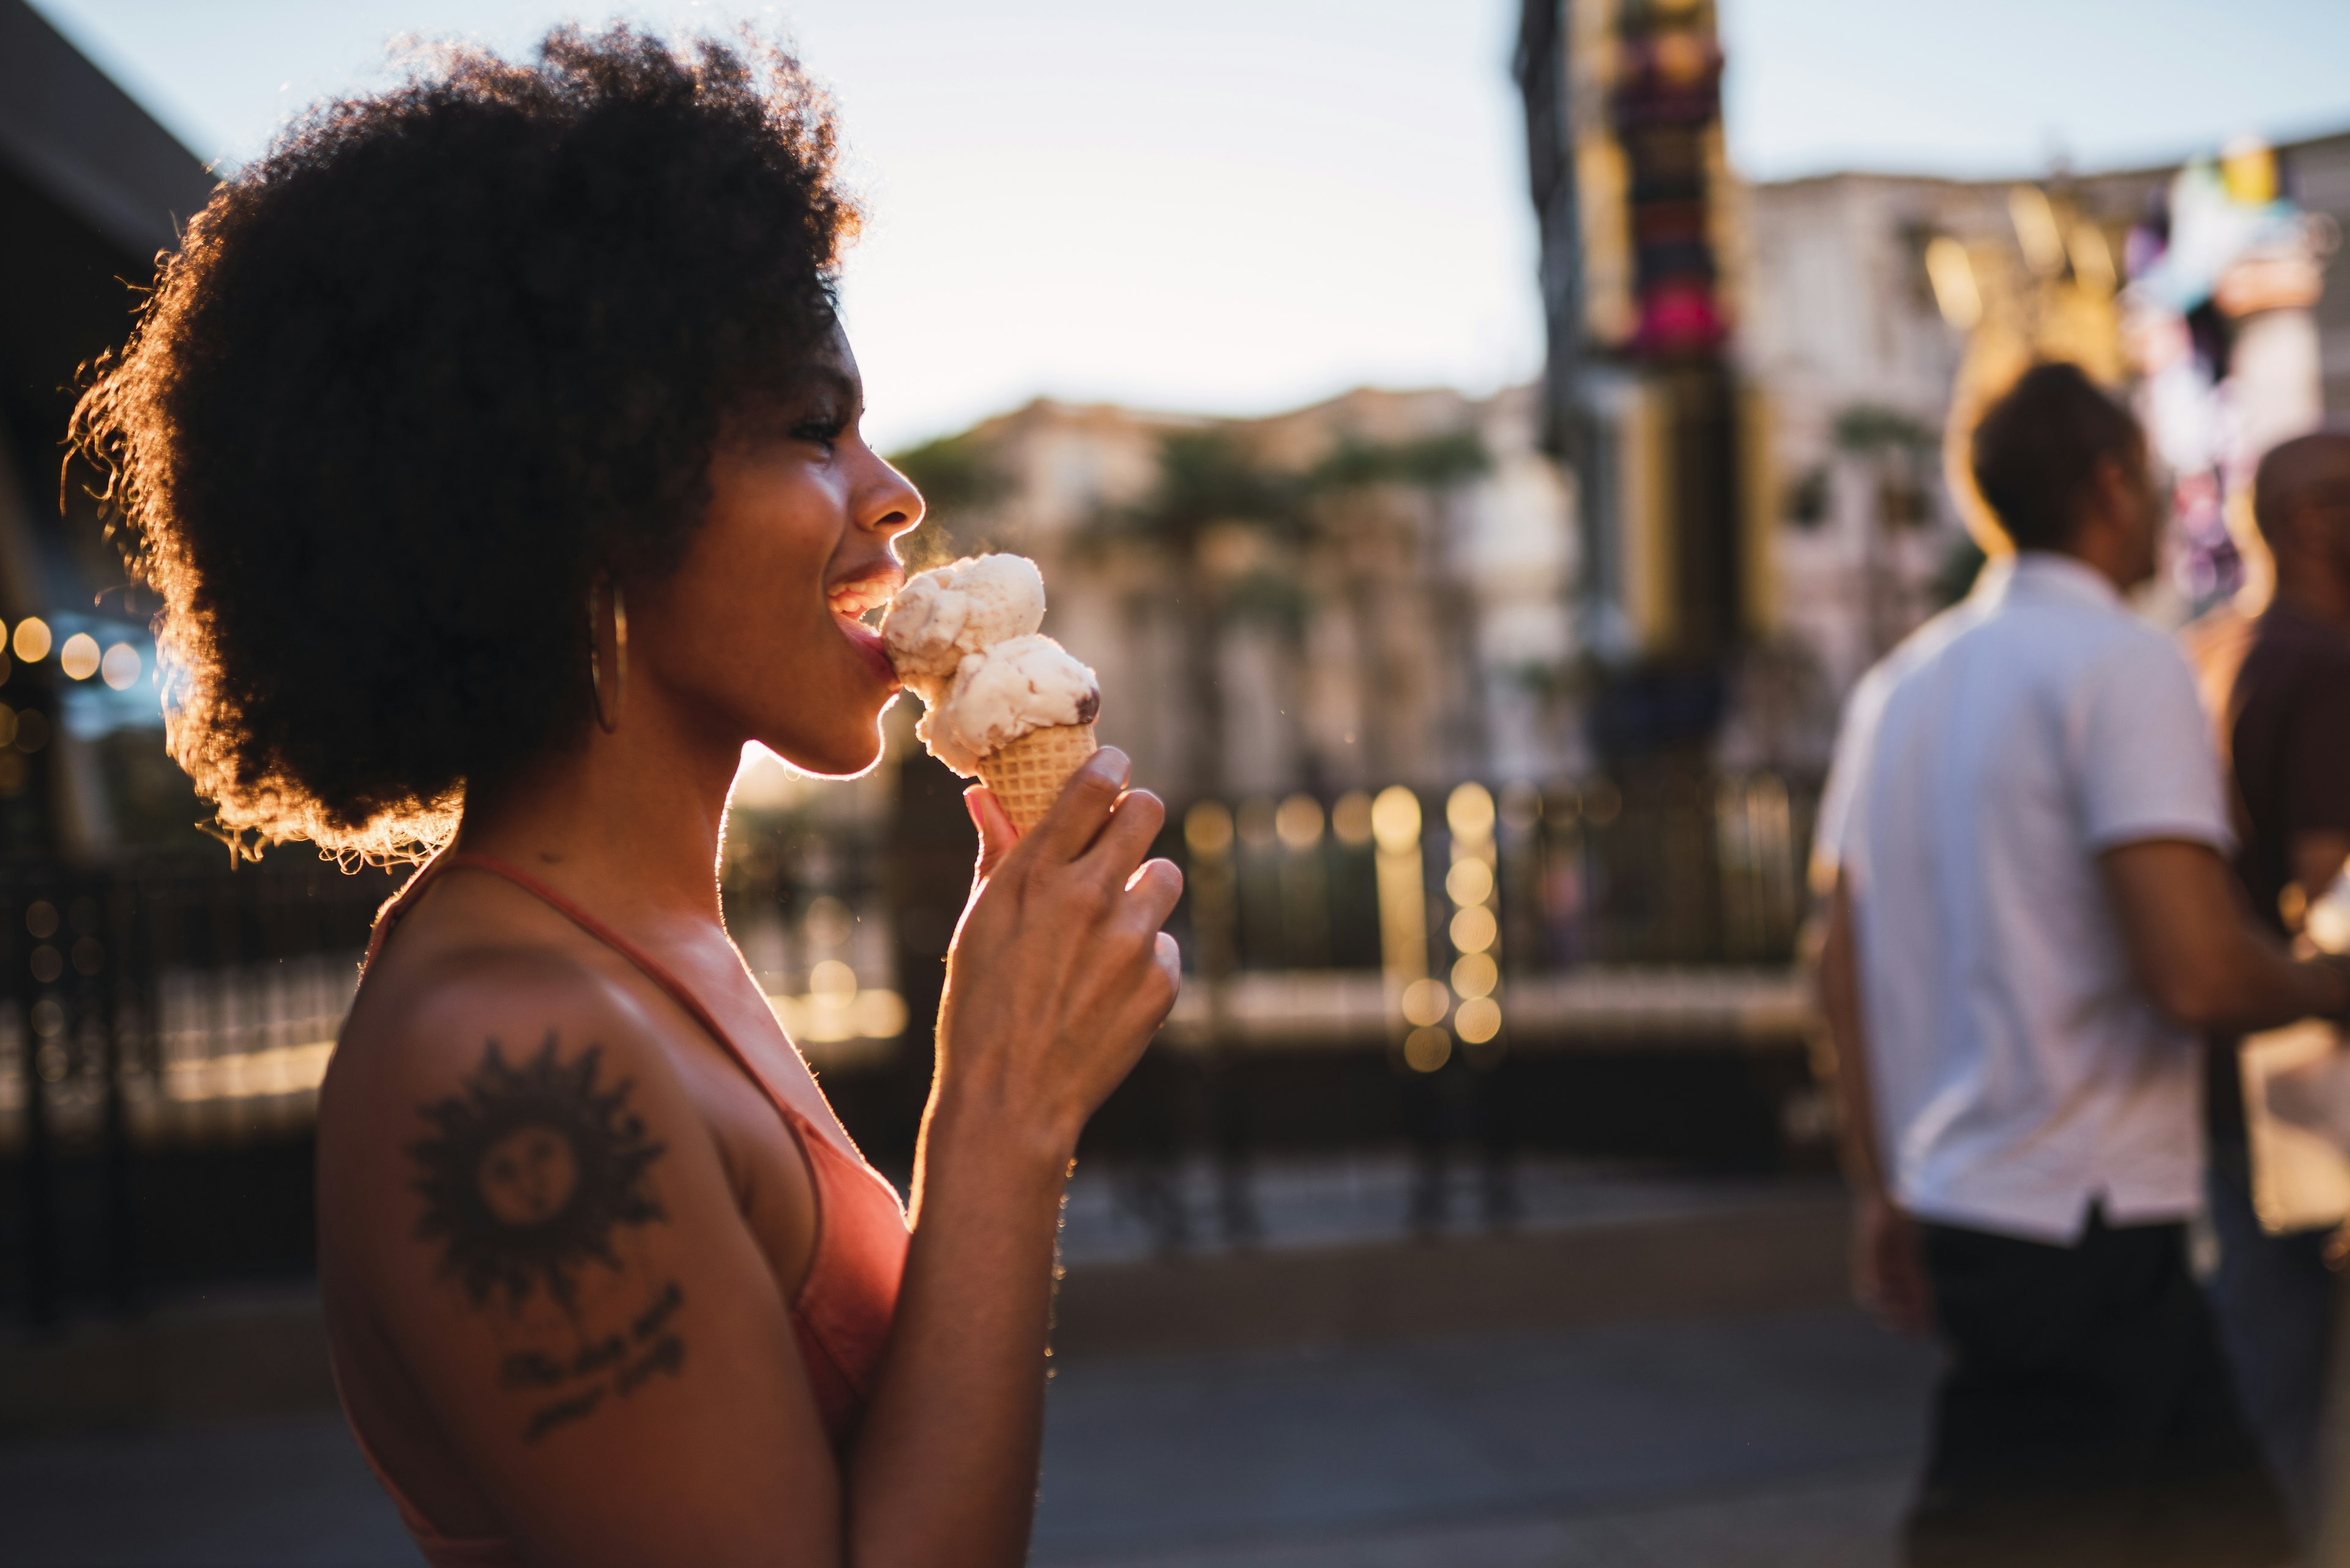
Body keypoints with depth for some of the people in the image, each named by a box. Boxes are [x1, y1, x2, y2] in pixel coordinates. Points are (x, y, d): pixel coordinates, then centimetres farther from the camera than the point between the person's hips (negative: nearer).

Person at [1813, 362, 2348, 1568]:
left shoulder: (1900, 682, 11)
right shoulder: (2123, 665, -14)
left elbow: (1842, 968, 14)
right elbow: (2197, 975, -24)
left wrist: (1880, 1189, 20)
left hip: (1956, 1199, 9)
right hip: (2084, 1220, -9)